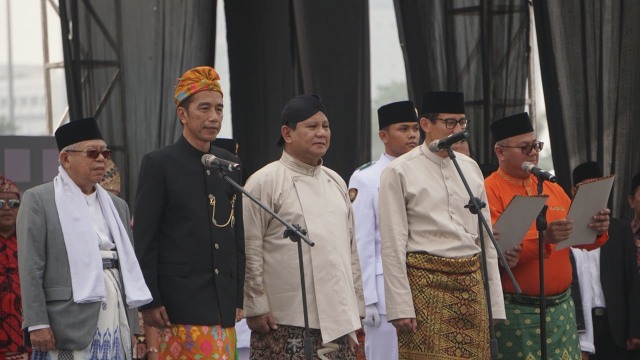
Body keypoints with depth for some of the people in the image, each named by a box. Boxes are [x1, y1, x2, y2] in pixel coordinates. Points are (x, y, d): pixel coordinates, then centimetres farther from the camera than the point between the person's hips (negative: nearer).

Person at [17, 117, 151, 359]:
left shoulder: (117, 206, 19)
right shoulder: (38, 200, 1)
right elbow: (31, 268, -5)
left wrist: (132, 327, 12)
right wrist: (37, 324, -13)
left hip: (115, 321, 6)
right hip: (70, 323, -5)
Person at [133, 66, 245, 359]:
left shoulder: (230, 165, 13)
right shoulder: (158, 164, -4)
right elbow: (144, 240, -6)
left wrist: (239, 297, 13)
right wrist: (150, 301, -11)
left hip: (223, 301, 5)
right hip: (180, 299, -5)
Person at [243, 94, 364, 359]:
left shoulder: (335, 182, 16)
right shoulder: (264, 182, -5)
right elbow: (250, 251, -8)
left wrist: (356, 307, 17)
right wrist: (255, 307, -11)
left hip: (337, 320, 6)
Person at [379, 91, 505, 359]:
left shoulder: (470, 168, 12)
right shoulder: (400, 172, -4)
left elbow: (486, 238, 15)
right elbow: (393, 246, -7)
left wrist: (495, 303, 12)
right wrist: (400, 308, -12)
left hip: (472, 282, 5)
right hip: (425, 284, -5)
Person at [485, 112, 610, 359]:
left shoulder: (552, 189, 14)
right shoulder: (490, 191, -7)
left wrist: (597, 230, -9)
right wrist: (543, 238, -31)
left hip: (562, 308, 6)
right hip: (517, 312, -6)